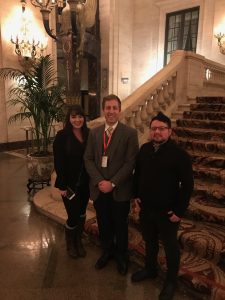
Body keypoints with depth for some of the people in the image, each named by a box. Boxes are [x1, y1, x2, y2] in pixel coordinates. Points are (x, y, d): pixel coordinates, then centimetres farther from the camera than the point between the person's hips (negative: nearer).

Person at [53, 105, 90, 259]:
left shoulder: (88, 134, 0)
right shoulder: (62, 136, -11)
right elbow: (58, 162, -12)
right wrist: (62, 185, -12)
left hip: (85, 182, 4)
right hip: (70, 183, -4)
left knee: (82, 213, 16)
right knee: (73, 216, 2)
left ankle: (79, 241, 39)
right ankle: (70, 244, 32)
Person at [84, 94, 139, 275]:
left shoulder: (130, 133, -8)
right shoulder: (94, 133, 5)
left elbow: (130, 162, -12)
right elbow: (88, 159, 2)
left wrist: (112, 183, -17)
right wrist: (99, 181, -11)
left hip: (120, 190, -3)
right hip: (99, 189, 3)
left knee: (120, 225, 15)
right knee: (103, 224, 18)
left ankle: (122, 256, 41)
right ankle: (107, 251, 45)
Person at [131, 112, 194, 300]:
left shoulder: (179, 154, -17)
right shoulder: (144, 149, -1)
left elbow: (187, 184, -14)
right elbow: (137, 174, 11)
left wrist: (179, 210, -14)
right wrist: (136, 195, 6)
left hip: (167, 212, -4)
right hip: (146, 208, 5)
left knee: (170, 246, 15)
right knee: (149, 242, 23)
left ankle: (171, 281, 38)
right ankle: (150, 269, 48)